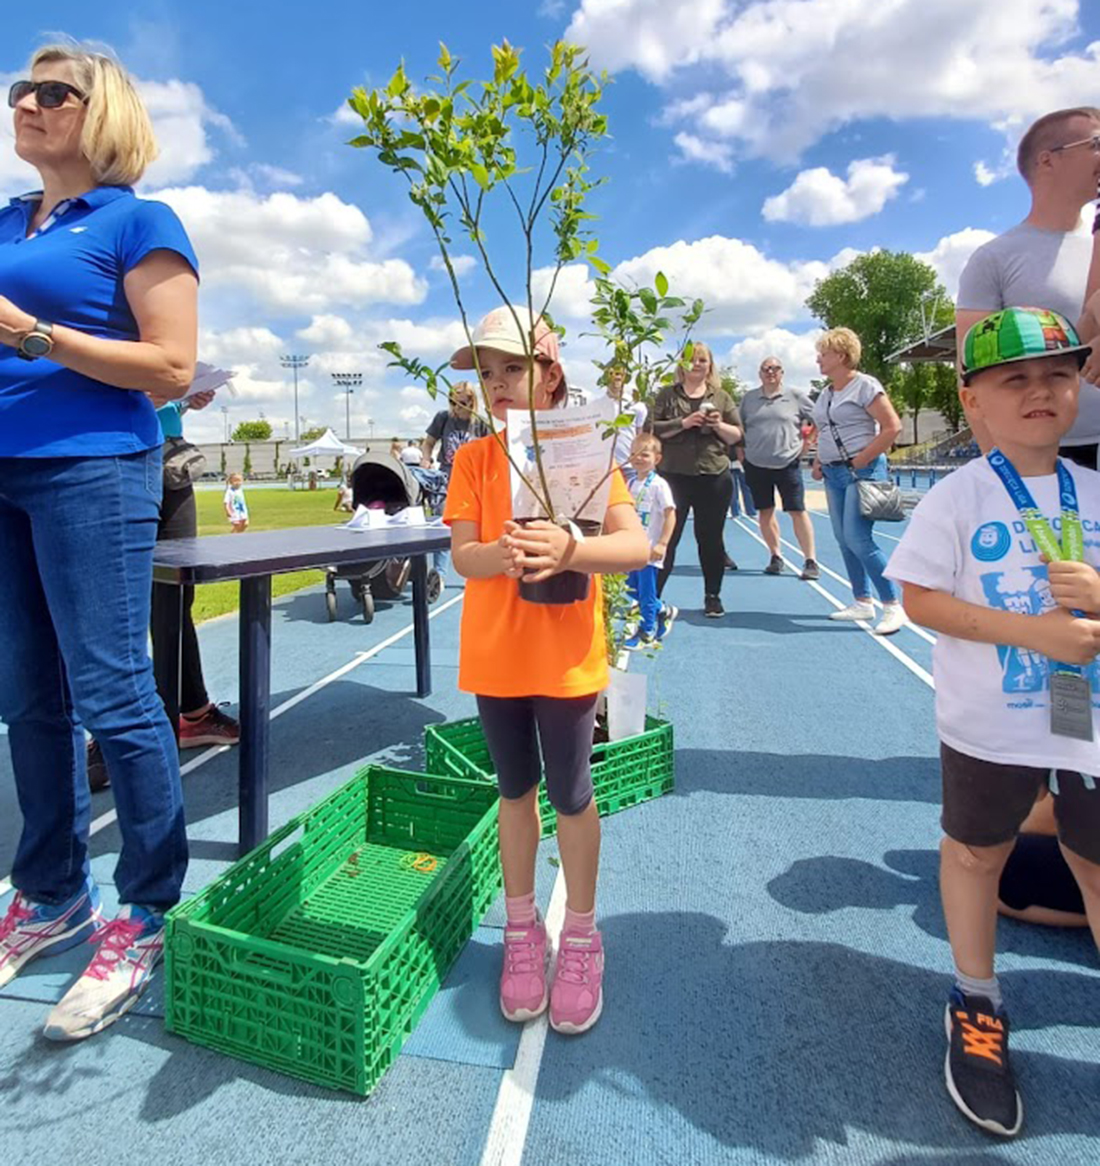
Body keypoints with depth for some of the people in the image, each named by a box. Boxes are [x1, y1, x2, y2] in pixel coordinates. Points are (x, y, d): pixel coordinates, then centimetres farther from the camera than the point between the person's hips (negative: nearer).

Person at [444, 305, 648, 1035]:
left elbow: (637, 547, -16)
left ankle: (581, 938, 30)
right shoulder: (475, 458, 0)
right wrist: (501, 555, -30)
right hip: (493, 654, 3)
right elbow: (461, 556, -8)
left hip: (566, 658, -2)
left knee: (571, 795, 8)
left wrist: (568, 549, -34)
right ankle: (522, 929, 35)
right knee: (516, 790, 16)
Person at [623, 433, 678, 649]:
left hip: (649, 550, -7)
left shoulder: (658, 485, -12)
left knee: (646, 593, 1)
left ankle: (646, 633, 16)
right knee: (632, 590, 13)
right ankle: (663, 611, 35)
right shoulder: (630, 483, 8)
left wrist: (662, 544, -21)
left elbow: (670, 515, -15)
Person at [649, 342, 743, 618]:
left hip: (714, 477, 2)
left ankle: (713, 597, 19)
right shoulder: (668, 395, 8)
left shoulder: (721, 397, 12)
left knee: (711, 539, 7)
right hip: (674, 476, -1)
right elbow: (653, 428, -3)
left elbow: (737, 435, 9)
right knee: (667, 536, 1)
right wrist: (683, 423, -14)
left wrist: (718, 425, -10)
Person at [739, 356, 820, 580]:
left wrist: (805, 444, 1)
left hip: (788, 464, -3)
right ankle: (775, 557, 21)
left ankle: (810, 561, 1)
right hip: (756, 465, 3)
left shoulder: (795, 396, 0)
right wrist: (741, 452, 7)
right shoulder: (749, 398, 7)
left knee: (797, 511, -4)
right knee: (765, 512, 7)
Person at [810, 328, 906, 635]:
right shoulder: (825, 394, 15)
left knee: (858, 539, -15)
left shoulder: (864, 385, -9)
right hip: (834, 474, 8)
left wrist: (860, 461, -15)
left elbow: (892, 427, -14)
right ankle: (862, 603, 19)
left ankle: (893, 606, -5)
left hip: (862, 472, -8)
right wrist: (818, 462, 10)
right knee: (844, 541, 9)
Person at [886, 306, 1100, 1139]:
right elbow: (919, 597, -15)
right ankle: (977, 1007, 36)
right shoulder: (958, 497, -12)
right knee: (976, 852, 14)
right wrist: (1029, 629, -23)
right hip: (988, 724, -3)